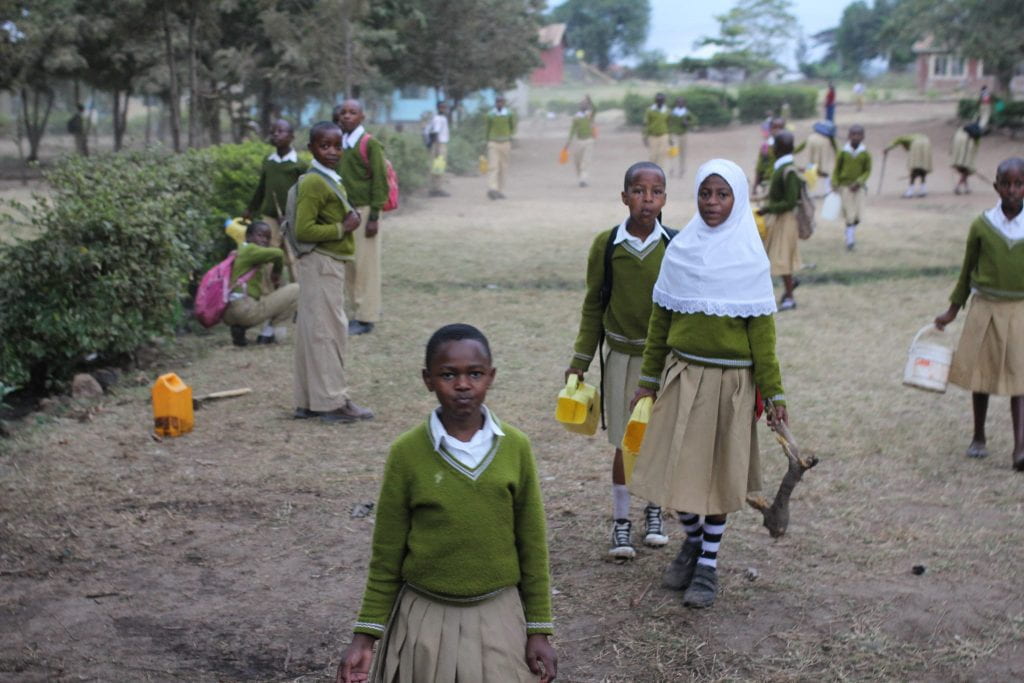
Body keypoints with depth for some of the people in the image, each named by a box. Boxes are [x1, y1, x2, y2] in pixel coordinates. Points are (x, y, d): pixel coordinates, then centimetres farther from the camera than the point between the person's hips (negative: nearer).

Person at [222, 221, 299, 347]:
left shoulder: (240, 252, 25)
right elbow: (278, 254, -19)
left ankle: (238, 327, 12)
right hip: (246, 310, -9)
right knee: (296, 289, -5)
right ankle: (267, 334, -1)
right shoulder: (250, 250, -3)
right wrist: (277, 272, -1)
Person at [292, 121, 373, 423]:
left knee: (315, 332, 13)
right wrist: (343, 228, -17)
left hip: (330, 264, 10)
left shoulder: (330, 179, 15)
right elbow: (303, 230, -22)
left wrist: (348, 219, 9)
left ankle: (310, 401, 20)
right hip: (320, 264, -10)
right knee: (327, 331, -4)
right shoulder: (314, 183, -16)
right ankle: (333, 402, 3)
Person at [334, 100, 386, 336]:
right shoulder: (340, 144, 11)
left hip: (363, 210, -7)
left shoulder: (370, 144, -8)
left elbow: (380, 181, -10)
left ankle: (366, 317, 3)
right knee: (349, 264, 10)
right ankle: (357, 311, 19)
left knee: (365, 264, -3)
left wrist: (374, 216, -14)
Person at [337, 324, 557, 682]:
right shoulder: (407, 452, -9)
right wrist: (366, 634, -2)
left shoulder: (515, 447, -5)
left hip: (498, 615, 1)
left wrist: (539, 629, 3)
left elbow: (532, 544, 2)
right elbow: (387, 553, -1)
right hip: (425, 617, -1)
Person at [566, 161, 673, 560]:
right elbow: (594, 307, 4)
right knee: (625, 442, 3)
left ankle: (654, 511, 32)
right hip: (623, 357, 0)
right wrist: (580, 360, 5)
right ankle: (620, 522, 16)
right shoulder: (606, 245, -5)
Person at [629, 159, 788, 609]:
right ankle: (693, 540, 33)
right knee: (676, 466, 6)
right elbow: (660, 319, 7)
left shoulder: (749, 256, -6)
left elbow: (762, 329, -6)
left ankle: (708, 564, 22)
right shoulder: (680, 249, 2)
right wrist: (648, 379, 8)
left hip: (730, 379, -3)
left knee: (719, 470, 6)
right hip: (682, 374, 3)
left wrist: (773, 390, -7)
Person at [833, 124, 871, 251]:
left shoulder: (866, 154, -3)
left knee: (858, 214, -3)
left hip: (859, 187, 1)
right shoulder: (843, 152, -5)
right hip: (845, 186, -1)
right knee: (849, 214, -5)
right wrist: (835, 186, -4)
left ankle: (852, 232, 27)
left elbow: (868, 171, 0)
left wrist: (858, 182, -14)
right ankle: (850, 240, 7)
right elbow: (836, 170, 1)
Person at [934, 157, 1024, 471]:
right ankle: (978, 438, 26)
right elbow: (967, 270, 9)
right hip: (986, 308, 1)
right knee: (980, 374, 10)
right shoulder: (982, 225, -3)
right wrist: (953, 310, 12)